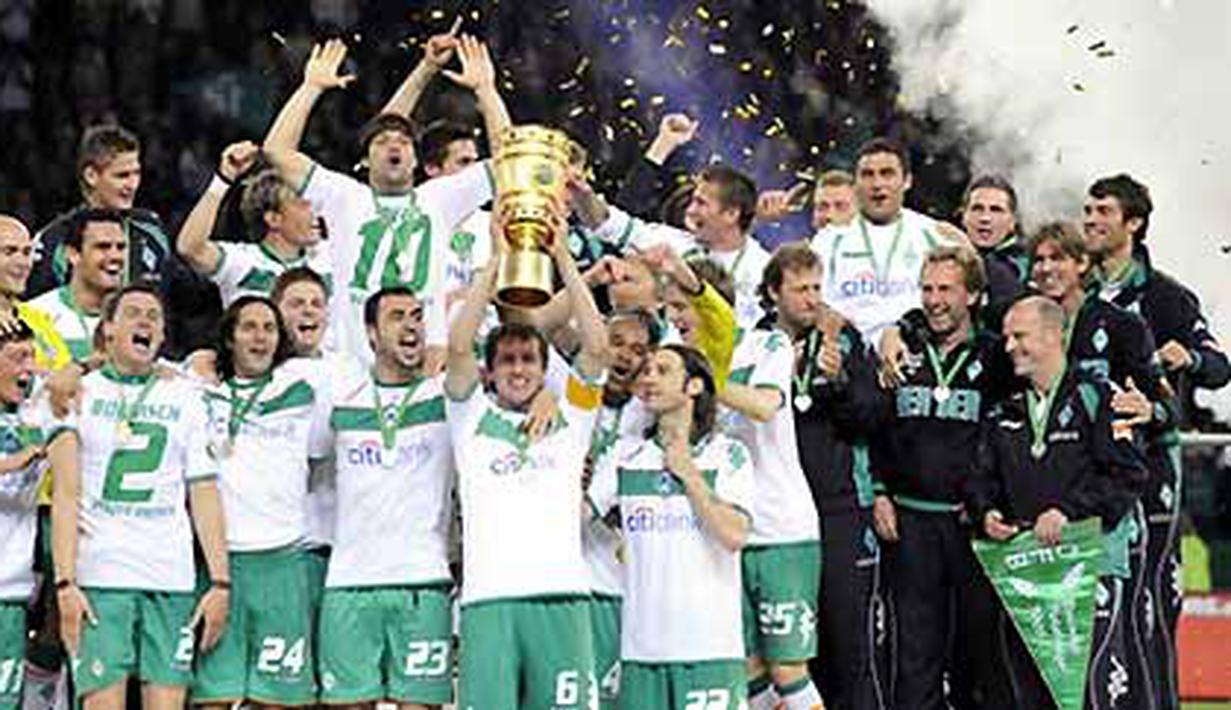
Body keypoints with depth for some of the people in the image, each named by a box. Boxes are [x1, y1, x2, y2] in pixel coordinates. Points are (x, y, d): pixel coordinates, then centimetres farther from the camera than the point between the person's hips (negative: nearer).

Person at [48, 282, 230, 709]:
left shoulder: (185, 398, 15)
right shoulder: (79, 393, 8)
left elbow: (205, 495, 12)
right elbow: (66, 495, 0)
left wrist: (221, 582, 2)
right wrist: (65, 582, -10)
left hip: (171, 579, 2)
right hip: (98, 578, -2)